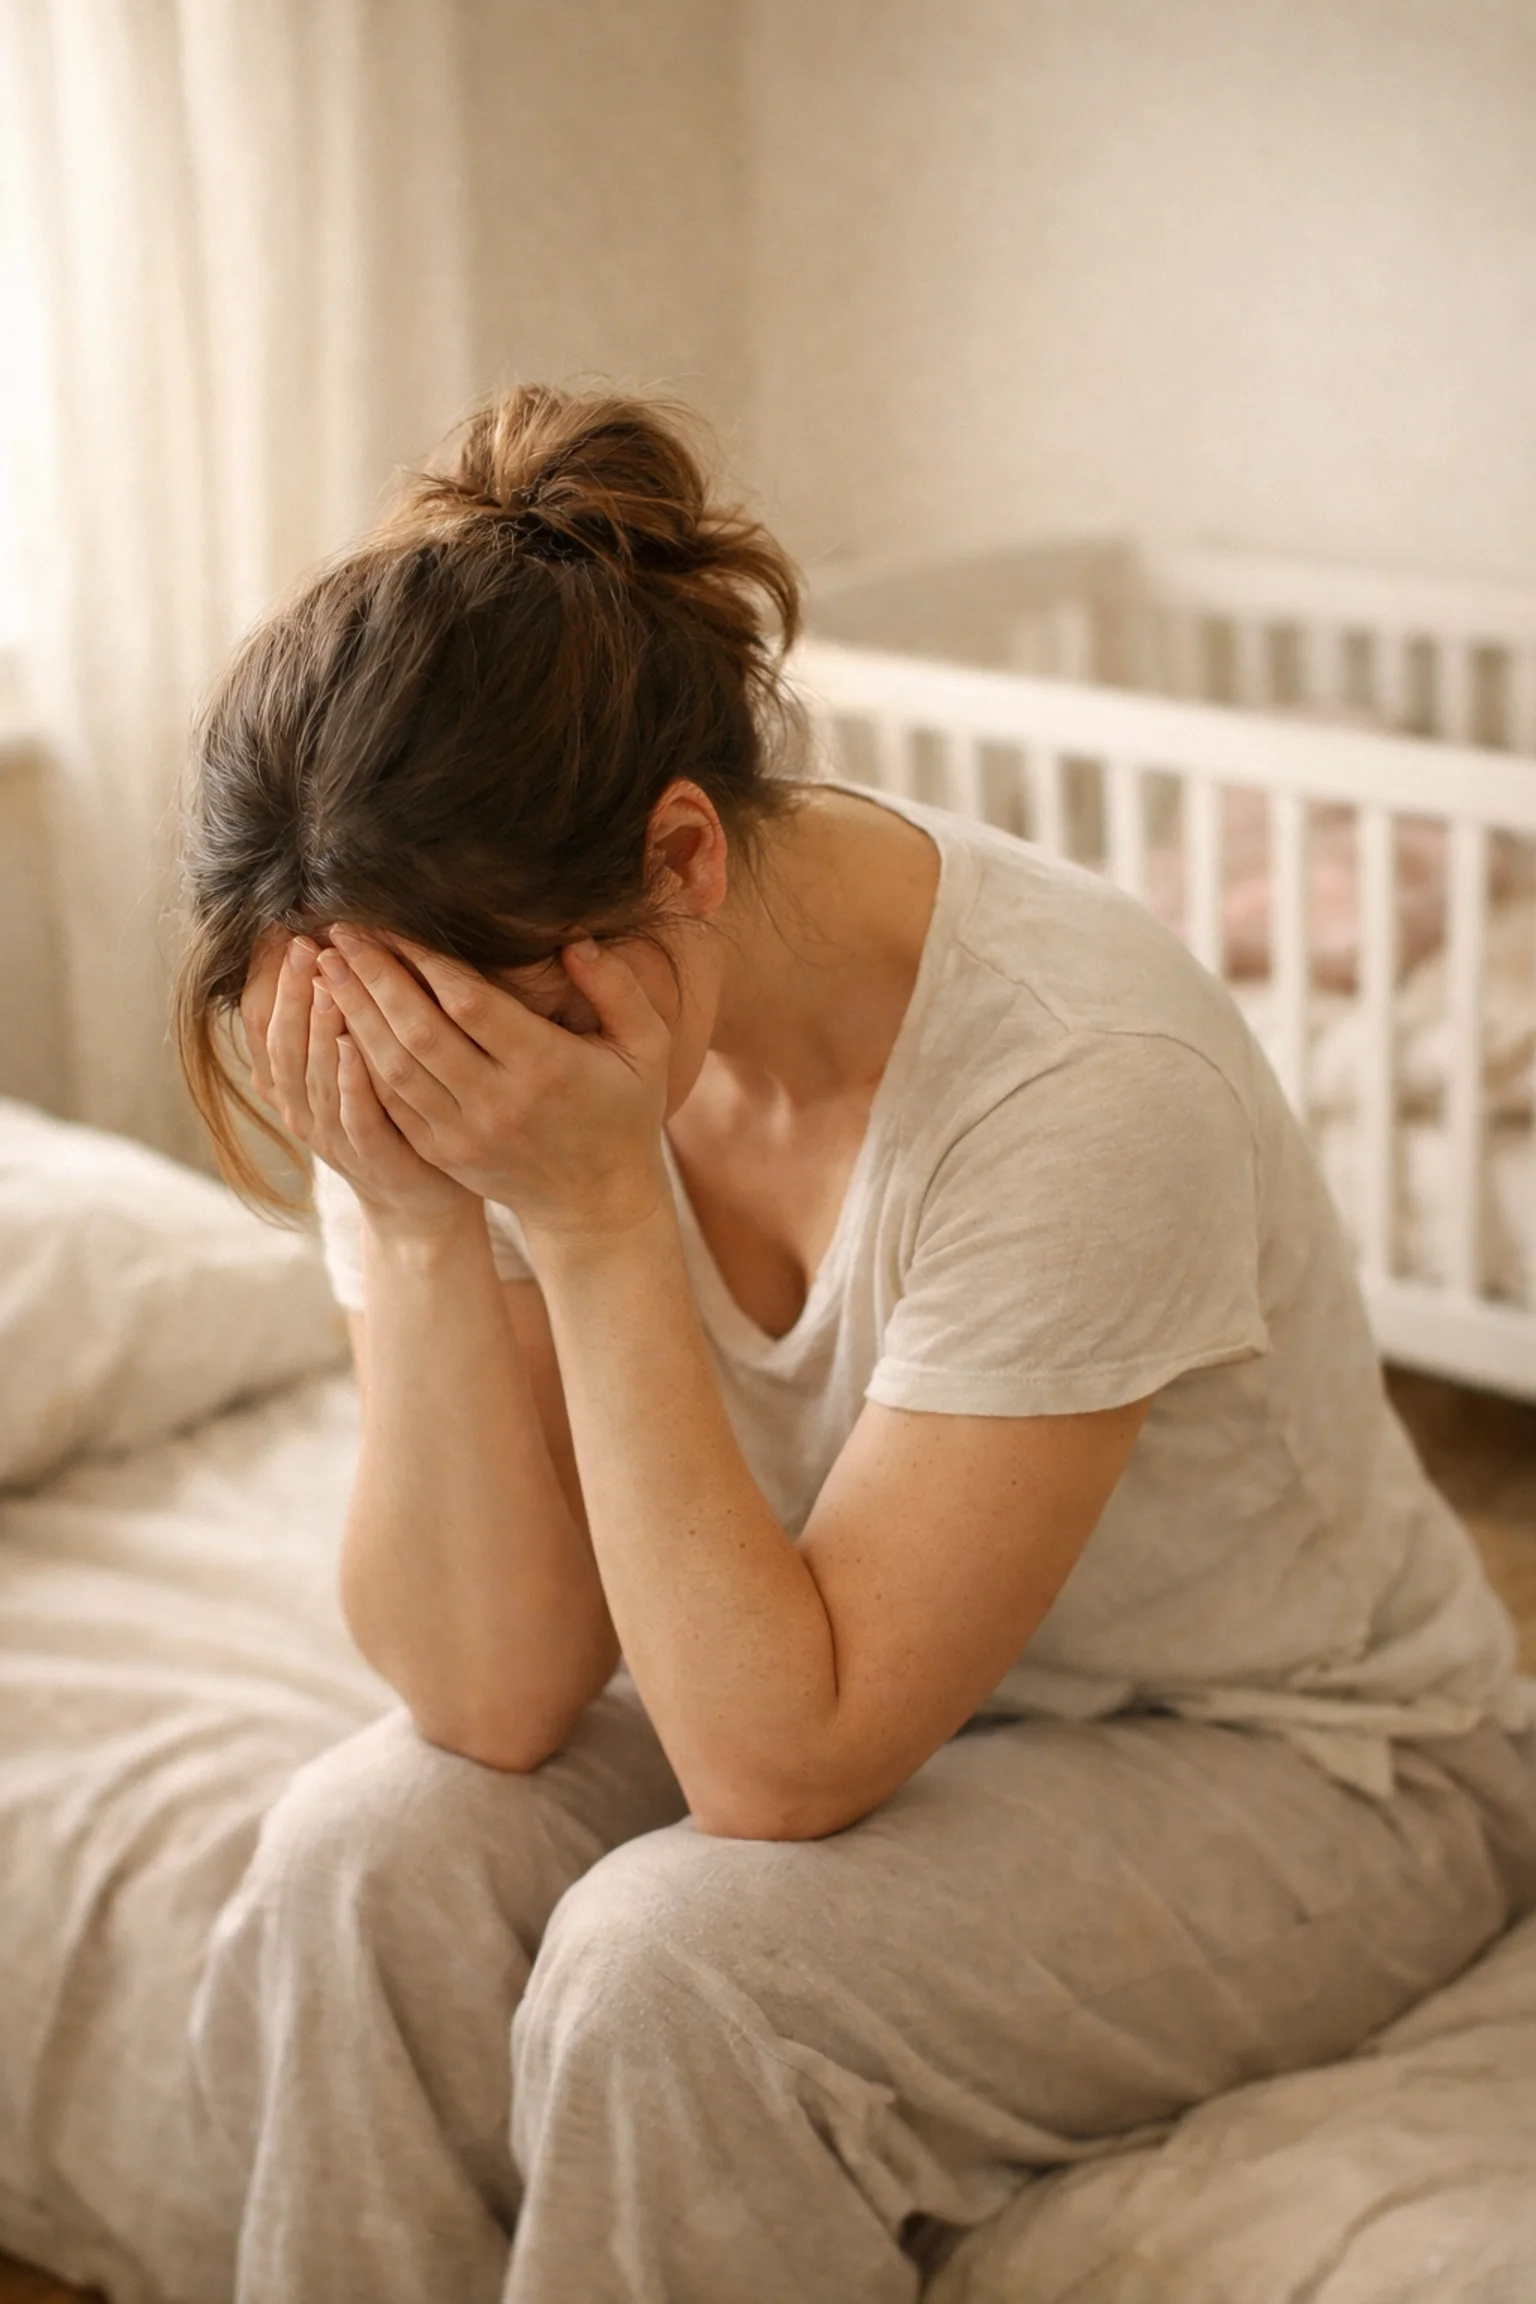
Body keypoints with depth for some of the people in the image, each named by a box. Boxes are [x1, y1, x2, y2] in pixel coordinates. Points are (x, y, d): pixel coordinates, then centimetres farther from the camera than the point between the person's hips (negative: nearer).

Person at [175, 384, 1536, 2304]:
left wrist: (593, 1217, -35)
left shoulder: (1078, 1082, -33)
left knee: (672, 1969, -29)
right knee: (364, 1860, -22)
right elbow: (492, 1699, -17)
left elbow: (785, 1759, -29)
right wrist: (418, 1224, -30)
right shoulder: (476, 1031, -16)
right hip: (832, 1685, 5)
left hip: (1286, 1766, -5)